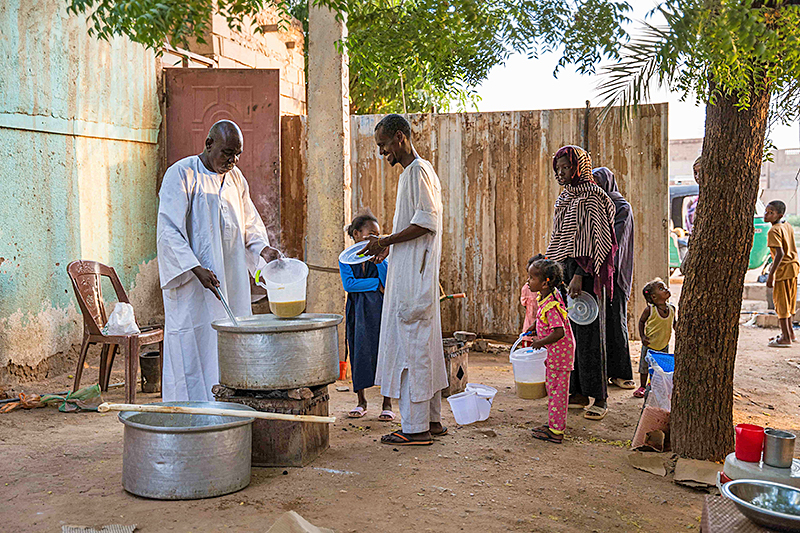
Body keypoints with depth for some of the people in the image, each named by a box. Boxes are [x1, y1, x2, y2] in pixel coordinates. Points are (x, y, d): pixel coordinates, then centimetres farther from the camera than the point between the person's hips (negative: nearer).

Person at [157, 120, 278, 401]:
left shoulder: (235, 178, 13)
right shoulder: (182, 174, -8)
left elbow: (249, 222, 20)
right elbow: (168, 230, -15)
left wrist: (263, 247, -1)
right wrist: (197, 269, -24)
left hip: (231, 283, 7)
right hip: (192, 286, -6)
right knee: (195, 349, -6)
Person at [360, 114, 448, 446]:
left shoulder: (419, 171, -11)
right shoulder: (409, 173, 20)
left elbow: (427, 222, -20)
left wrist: (386, 241, -16)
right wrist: (388, 245, 16)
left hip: (415, 274, -11)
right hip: (409, 272, 11)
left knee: (412, 346, -8)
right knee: (424, 346, 12)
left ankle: (416, 428, -3)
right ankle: (432, 420, 19)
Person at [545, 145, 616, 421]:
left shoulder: (591, 197, -7)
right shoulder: (564, 198, 18)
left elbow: (591, 239, -14)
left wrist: (579, 275, -22)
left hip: (585, 272, -8)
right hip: (563, 270, 8)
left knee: (587, 333, -6)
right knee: (568, 332, 8)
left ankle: (599, 398, 0)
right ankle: (578, 393, 15)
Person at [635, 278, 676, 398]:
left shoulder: (671, 308, -5)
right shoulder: (649, 309, -18)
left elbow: (673, 323, 11)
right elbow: (641, 322, -5)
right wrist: (643, 336, -14)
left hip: (664, 344, 3)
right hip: (650, 344, -3)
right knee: (645, 366, 6)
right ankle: (642, 386, 22)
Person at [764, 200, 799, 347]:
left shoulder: (774, 231, -18)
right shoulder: (788, 227, 8)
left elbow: (780, 254, -26)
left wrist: (771, 274, -26)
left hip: (783, 269, -9)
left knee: (781, 302, 0)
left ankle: (786, 338, 5)